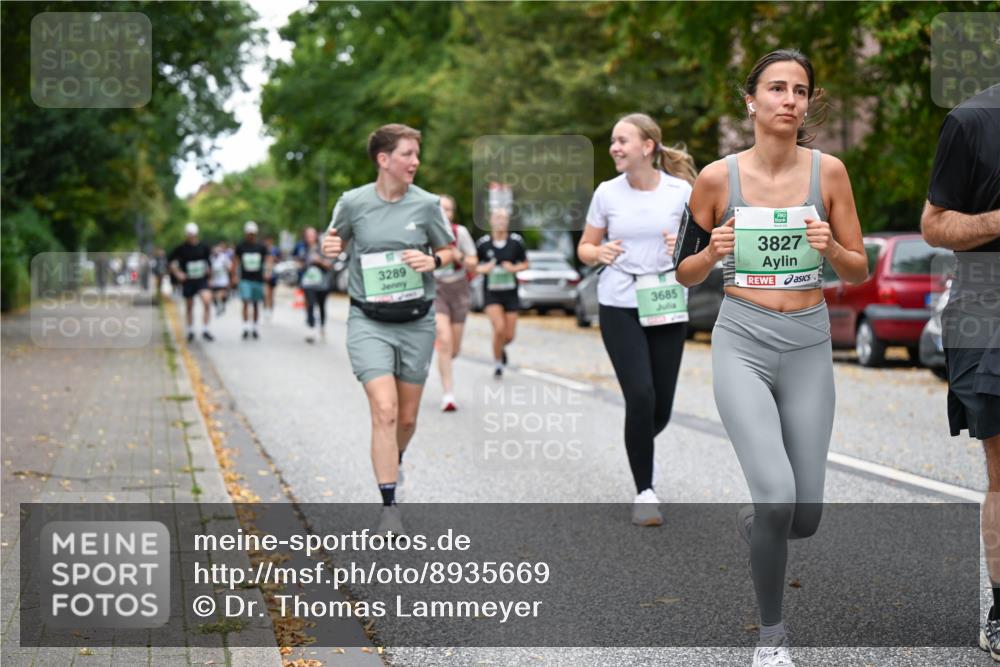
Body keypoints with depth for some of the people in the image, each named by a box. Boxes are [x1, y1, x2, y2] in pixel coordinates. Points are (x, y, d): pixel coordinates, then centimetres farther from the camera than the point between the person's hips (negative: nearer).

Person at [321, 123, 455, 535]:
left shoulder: (427, 204, -1)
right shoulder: (353, 202, -4)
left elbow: (448, 250, 11)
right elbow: (335, 239, 14)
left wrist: (432, 261, -11)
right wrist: (329, 247, -9)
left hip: (417, 322, 2)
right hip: (369, 321, -2)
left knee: (407, 417, 11)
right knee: (385, 411, -16)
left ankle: (394, 462, 45)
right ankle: (389, 508, -10)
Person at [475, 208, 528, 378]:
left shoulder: (516, 241, -5)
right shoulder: (483, 243, -8)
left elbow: (525, 264, 7)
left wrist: (514, 268, -13)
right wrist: (483, 269, -17)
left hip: (510, 293, 2)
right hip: (491, 293, -2)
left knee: (509, 335, 4)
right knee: (499, 328, -20)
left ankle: (500, 347, 42)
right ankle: (497, 361, 5)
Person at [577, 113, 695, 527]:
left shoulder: (680, 191, -2)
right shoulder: (607, 193, 0)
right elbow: (585, 248, 9)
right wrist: (599, 253, -13)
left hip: (667, 306, 1)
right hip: (619, 306, -1)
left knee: (661, 408, 3)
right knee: (640, 396, -14)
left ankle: (640, 445, 40)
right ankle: (644, 493, 0)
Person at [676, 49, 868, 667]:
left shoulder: (828, 171, -1)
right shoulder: (717, 177, -3)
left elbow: (860, 271, 5)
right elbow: (685, 275, 7)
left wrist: (831, 249, -16)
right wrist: (713, 254, -15)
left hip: (809, 345, 2)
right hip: (743, 344, -2)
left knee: (804, 518, 5)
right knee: (777, 494, -20)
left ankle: (753, 522, 44)